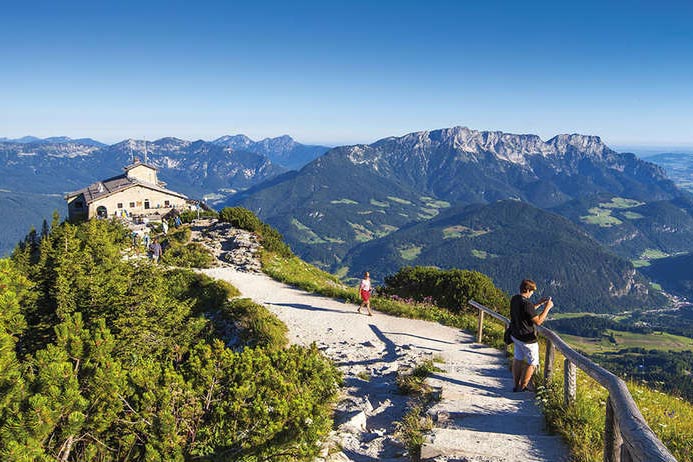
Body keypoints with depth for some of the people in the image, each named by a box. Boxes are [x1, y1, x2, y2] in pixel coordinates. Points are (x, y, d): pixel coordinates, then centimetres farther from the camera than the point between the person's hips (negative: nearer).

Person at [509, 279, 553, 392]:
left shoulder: (514, 299, 0)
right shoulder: (526, 303, -27)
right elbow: (538, 321, -21)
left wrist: (539, 303, 13)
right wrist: (547, 307, -14)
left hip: (516, 335, 8)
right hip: (527, 339, -8)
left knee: (518, 359, 21)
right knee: (532, 363, 9)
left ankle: (516, 385, 29)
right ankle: (522, 388, 14)